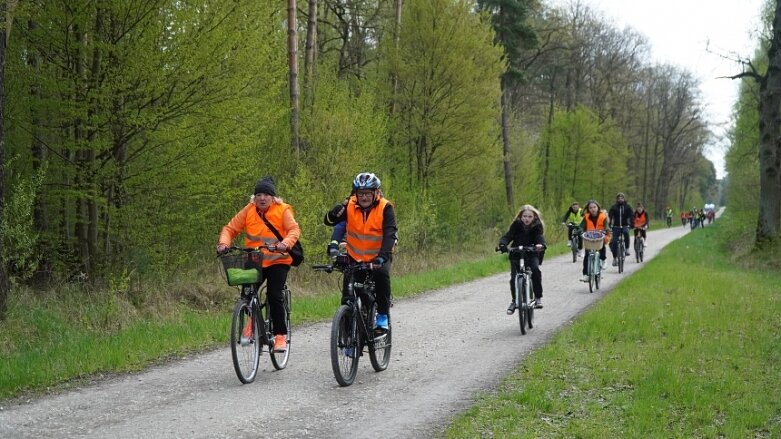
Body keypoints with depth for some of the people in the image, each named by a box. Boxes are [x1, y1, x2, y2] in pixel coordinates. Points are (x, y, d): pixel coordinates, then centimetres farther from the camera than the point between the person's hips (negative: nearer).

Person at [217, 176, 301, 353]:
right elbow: (230, 228, 0)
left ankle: (281, 335, -4)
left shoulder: (282, 210, -5)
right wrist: (224, 243, -20)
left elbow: (294, 229, -17)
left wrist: (286, 243, -37)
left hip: (278, 261, -2)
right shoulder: (248, 211, 0)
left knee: (275, 295, -15)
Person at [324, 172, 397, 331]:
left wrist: (382, 256, -41)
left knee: (382, 274, -30)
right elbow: (328, 221, -14)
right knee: (348, 291, -8)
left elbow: (390, 234, -26)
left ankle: (382, 317, -17)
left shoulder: (385, 208, -15)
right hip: (355, 257, 2)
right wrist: (336, 212, -38)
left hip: (378, 257, -2)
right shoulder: (349, 206, -9)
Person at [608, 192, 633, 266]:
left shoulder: (627, 207, 4)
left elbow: (631, 216, -5)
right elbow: (610, 216, -8)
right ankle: (614, 258, 8)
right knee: (614, 242, -6)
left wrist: (631, 224, -23)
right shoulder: (613, 207, 1)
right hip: (616, 227, 1)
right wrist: (609, 224, -25)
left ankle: (627, 249, -22)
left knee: (626, 232, -34)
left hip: (625, 226, -1)